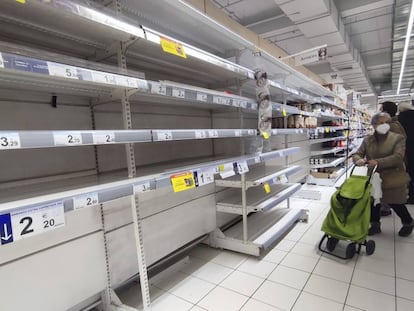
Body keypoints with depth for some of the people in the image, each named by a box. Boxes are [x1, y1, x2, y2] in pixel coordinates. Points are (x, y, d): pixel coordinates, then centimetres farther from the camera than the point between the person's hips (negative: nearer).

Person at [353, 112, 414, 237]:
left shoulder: (398, 138, -8)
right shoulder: (367, 140, 3)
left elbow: (398, 157, -20)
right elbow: (357, 154, 0)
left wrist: (378, 162, -31)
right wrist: (359, 160, -25)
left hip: (392, 178, -3)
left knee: (395, 203, 9)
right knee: (373, 202, 9)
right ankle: (375, 225, 29)